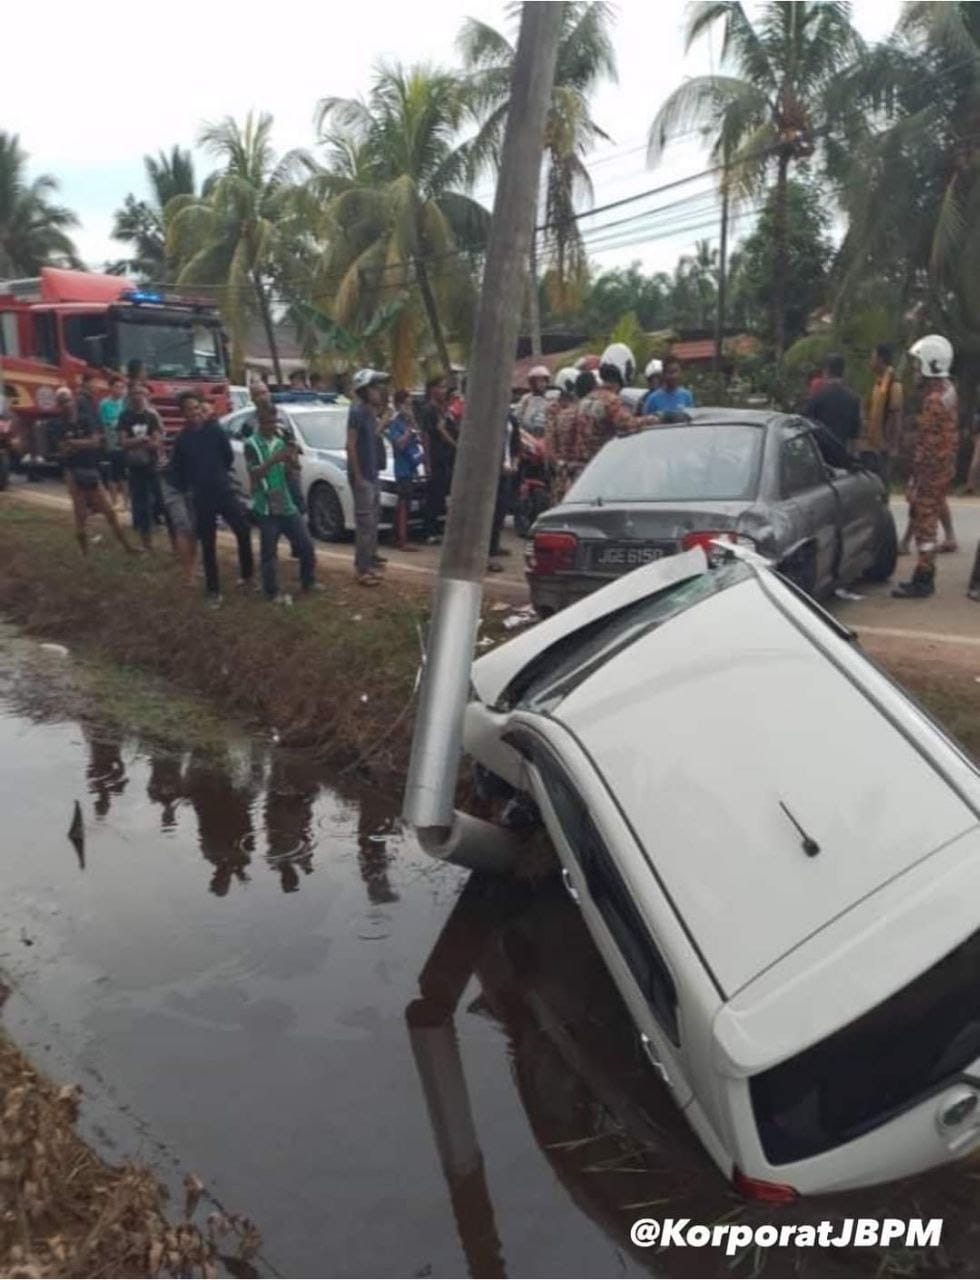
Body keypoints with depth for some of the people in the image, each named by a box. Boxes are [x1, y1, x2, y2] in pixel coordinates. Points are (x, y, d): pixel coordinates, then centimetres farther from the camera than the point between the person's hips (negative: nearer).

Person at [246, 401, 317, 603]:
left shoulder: (280, 442, 11)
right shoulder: (252, 444, -5)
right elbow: (254, 474, -15)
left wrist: (291, 458, -10)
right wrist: (274, 459, -27)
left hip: (286, 504, 5)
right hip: (266, 508, -5)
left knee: (306, 546, 7)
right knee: (269, 552, 0)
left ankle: (307, 583, 24)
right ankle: (272, 592, 11)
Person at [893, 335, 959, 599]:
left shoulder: (934, 399, -21)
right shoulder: (947, 388, 11)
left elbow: (927, 445, -23)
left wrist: (916, 480, -19)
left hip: (932, 469, -10)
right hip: (944, 466, 10)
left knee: (924, 520, -4)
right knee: (925, 518, 16)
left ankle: (922, 580, 2)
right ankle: (925, 576, 25)